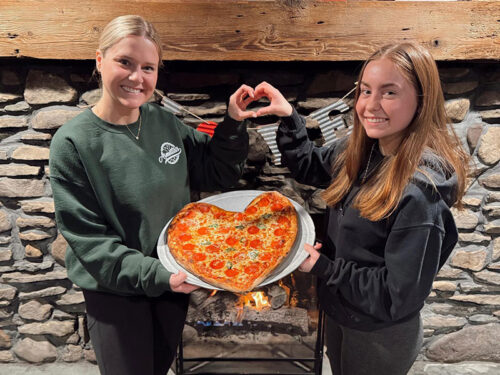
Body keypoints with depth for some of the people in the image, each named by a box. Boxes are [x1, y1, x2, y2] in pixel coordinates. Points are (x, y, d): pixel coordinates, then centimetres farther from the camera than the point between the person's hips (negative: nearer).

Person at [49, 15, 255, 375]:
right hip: (116, 291, -4)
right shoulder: (73, 143, -18)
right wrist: (154, 275, -25)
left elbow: (217, 174, 2)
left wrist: (234, 123, -12)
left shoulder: (166, 124, -6)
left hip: (173, 278, 4)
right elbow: (87, 237, -17)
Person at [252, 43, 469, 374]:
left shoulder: (422, 189, -32)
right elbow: (311, 167, 6)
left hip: (380, 339, -6)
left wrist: (324, 267, -22)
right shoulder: (361, 151, -11)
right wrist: (289, 117, -8)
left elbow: (399, 297, -27)